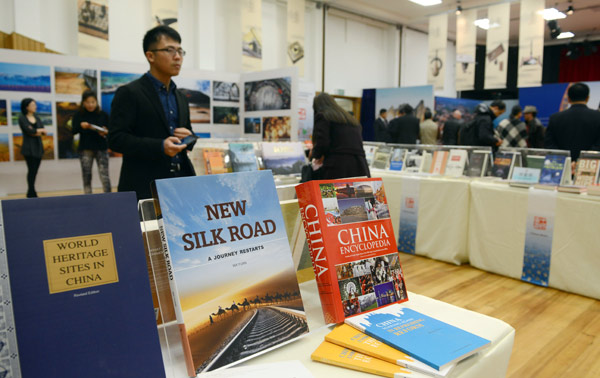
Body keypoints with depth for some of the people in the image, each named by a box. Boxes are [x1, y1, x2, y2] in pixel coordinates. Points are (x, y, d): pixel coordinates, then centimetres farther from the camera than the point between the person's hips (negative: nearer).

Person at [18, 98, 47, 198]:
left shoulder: (37, 117, 13)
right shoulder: (22, 118, -3)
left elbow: (44, 132, 4)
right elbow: (28, 130, -16)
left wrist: (35, 132, -12)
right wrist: (41, 130, -2)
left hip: (38, 147, 5)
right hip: (29, 148, -5)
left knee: (34, 171, 6)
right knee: (32, 170, -5)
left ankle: (30, 193, 13)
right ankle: (32, 194, 3)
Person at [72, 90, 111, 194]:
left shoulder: (103, 115, 1)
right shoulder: (78, 115, 2)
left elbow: (108, 130, 7)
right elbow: (74, 131, -1)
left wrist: (105, 132, -16)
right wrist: (81, 126, -21)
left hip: (101, 148, -1)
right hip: (85, 149, 1)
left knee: (105, 176, -8)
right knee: (86, 176, 6)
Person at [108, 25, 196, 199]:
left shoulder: (180, 98, 17)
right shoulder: (129, 93, -3)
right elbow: (116, 138, -11)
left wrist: (188, 138, -2)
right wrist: (160, 147, -23)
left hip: (181, 185, 6)